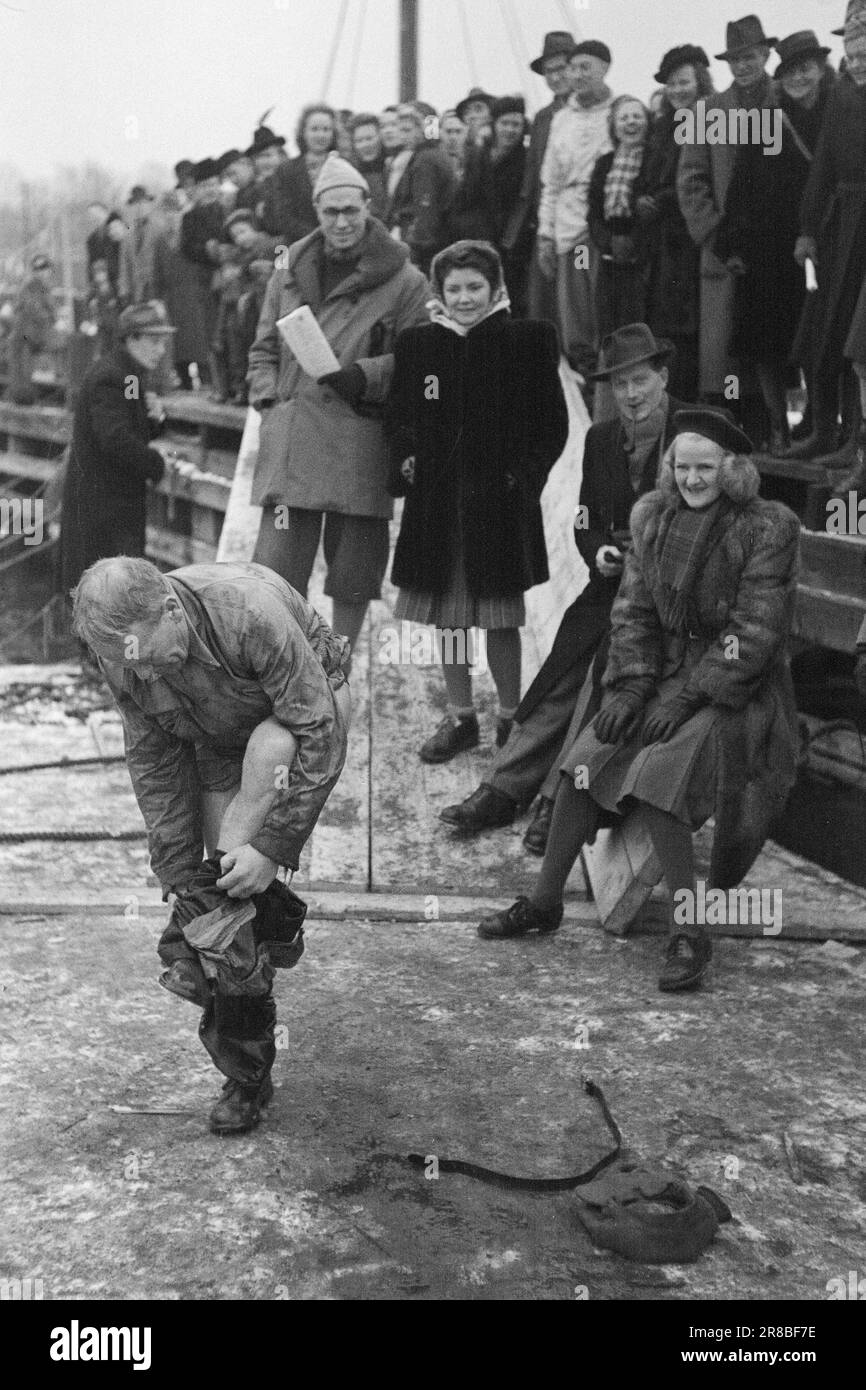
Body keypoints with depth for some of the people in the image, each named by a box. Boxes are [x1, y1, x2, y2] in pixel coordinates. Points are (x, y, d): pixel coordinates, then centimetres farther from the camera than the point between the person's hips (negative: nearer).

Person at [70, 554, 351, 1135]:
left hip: (306, 707, -4)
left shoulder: (251, 611, -39)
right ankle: (246, 1075, 9)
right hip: (216, 744, 4)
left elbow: (320, 736, -35)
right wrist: (183, 878, -17)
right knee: (230, 888, -4)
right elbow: (154, 768, -13)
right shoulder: (123, 657, -22)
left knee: (268, 751, -38)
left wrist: (272, 848, -35)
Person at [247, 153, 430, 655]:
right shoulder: (289, 274, 14)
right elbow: (264, 349, 21)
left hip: (361, 442, -2)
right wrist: (269, 399, 5)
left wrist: (365, 374, -15)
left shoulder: (404, 282, 1)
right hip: (291, 439, 3)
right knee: (277, 569, -2)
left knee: (353, 575, 6)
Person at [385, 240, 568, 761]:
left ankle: (511, 716, 19)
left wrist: (524, 474, -9)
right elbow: (397, 416, 15)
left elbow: (553, 424, 0)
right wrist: (405, 459, -1)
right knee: (448, 615, 10)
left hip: (499, 500, -3)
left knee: (502, 619, 4)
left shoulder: (528, 341, -2)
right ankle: (460, 717, 24)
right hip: (436, 498, 3)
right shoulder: (418, 343, 6)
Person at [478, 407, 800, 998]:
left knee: (656, 774, -27)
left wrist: (687, 698, -19)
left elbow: (753, 634, -14)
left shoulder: (769, 529, -9)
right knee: (588, 758, -15)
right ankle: (545, 901, -4)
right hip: (664, 673, 5)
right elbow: (633, 610, 6)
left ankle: (690, 930, -19)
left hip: (736, 688, -5)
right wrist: (631, 687, -8)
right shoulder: (654, 517, 7)